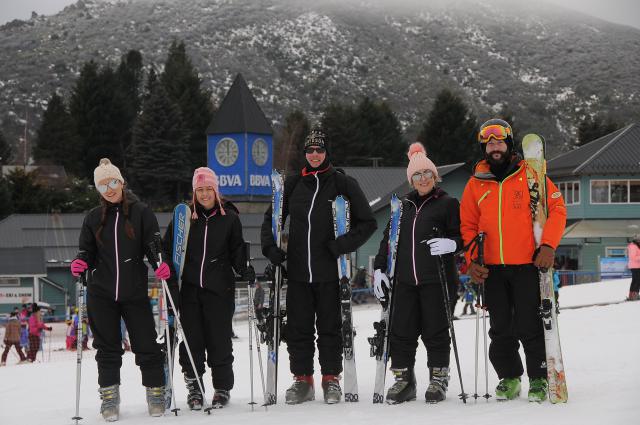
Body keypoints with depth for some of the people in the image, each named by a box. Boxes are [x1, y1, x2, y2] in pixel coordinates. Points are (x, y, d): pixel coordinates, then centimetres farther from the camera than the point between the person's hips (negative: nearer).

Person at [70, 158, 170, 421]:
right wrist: (81, 262, -11)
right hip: (101, 293, 2)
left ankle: (156, 393, 12)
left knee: (146, 344, 0)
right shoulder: (94, 218, 10)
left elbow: (153, 246, -1)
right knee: (107, 348, 6)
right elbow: (87, 250, 11)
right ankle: (109, 397, 13)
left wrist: (160, 265, -20)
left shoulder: (141, 212, 2)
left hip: (135, 291, -2)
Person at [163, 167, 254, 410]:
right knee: (191, 340, 1)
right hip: (190, 288, 1)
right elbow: (168, 247, 13)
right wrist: (168, 269, -3)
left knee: (219, 340, 1)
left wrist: (245, 270, -8)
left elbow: (237, 250, 9)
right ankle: (194, 388, 12)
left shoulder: (229, 217, 5)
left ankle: (223, 388, 13)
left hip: (219, 289, -1)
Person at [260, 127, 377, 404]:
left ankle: (331, 379, 13)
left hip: (329, 270, -3)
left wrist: (343, 245, -12)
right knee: (298, 327, 5)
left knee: (330, 326, 4)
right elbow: (272, 217, 19)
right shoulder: (292, 184, 9)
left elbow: (367, 222, 1)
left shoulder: (343, 183, 0)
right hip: (298, 270, 3)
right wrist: (270, 246, 2)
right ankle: (302, 379, 14)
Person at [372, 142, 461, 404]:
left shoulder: (448, 204, 4)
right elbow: (388, 238, 20)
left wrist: (451, 244, -21)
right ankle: (403, 379, 12)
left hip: (436, 280, -4)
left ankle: (438, 379, 11)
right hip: (405, 281, 4)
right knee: (401, 331, 2)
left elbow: (462, 235, 0)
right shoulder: (403, 206, 19)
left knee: (435, 331, 0)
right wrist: (379, 268, 12)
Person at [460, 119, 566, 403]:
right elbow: (467, 225, 13)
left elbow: (557, 208, -3)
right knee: (500, 329, 7)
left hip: (528, 265, -3)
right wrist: (470, 260, 1)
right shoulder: (476, 183, 9)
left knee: (529, 327, -5)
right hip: (492, 269, 3)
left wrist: (548, 245, -15)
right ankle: (509, 377, 22)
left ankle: (539, 379, 9)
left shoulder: (530, 175, 0)